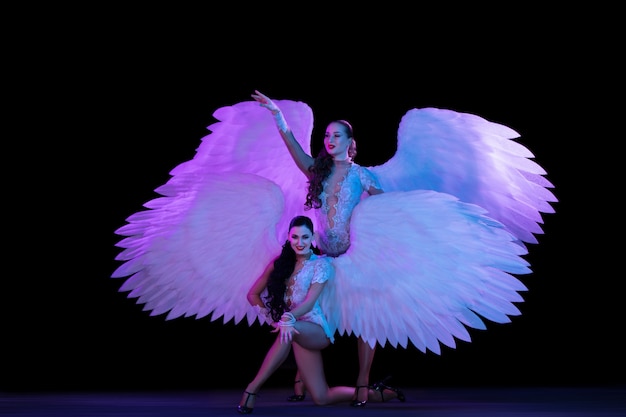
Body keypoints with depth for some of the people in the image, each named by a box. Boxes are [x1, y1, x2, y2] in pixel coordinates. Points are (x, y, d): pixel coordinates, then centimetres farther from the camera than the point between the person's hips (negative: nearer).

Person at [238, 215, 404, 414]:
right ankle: (374, 393, 16)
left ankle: (252, 389, -33)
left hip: (316, 330, -4)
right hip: (295, 332, 4)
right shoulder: (280, 262, 7)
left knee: (290, 330, -40)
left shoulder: (320, 263, -5)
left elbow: (310, 302, -18)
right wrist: (270, 314, -7)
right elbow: (253, 294, 9)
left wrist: (290, 318, -36)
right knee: (322, 397, -3)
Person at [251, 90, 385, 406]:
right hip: (326, 256, 4)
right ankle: (301, 383, 6)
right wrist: (278, 117, -16)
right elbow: (295, 149, -6)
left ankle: (362, 387, 1)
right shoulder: (319, 171, 8)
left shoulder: (360, 174, 0)